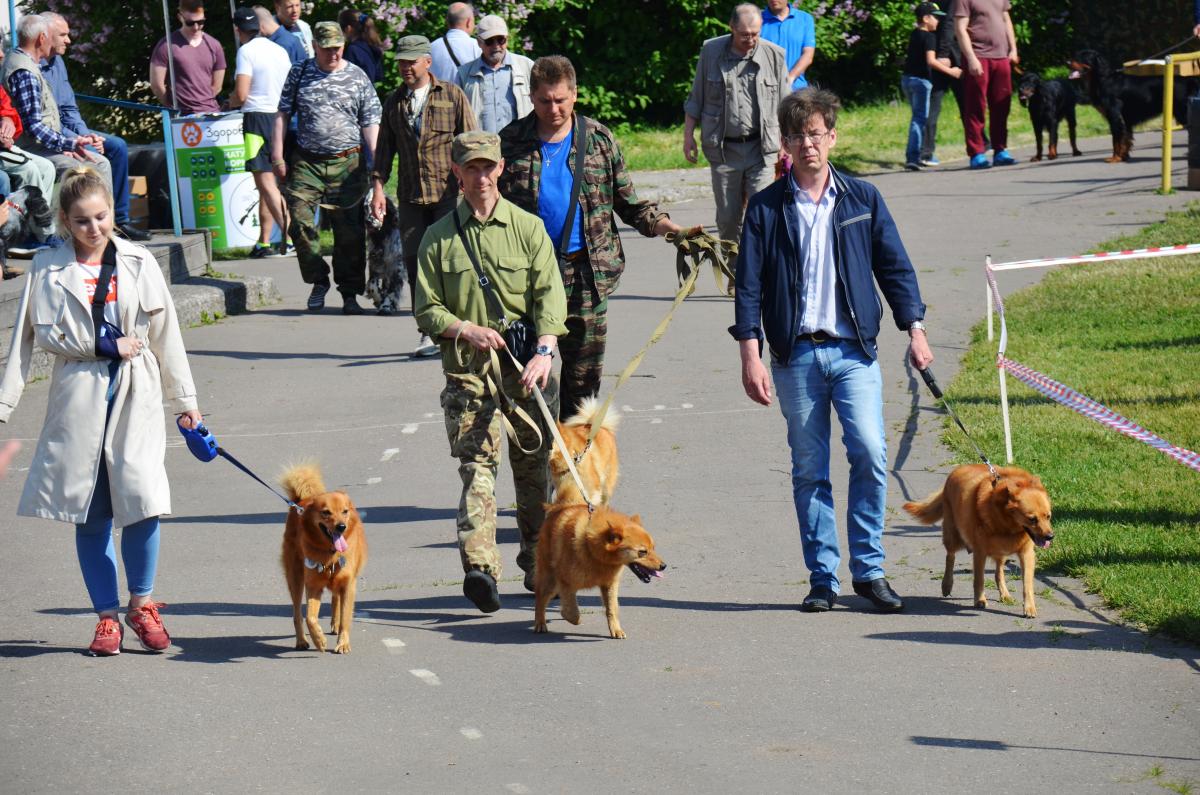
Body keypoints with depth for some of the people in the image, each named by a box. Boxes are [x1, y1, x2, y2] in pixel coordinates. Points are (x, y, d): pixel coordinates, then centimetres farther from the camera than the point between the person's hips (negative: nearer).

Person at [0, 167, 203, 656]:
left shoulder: (137, 263, 5)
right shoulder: (49, 268, 2)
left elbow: (165, 334, 10)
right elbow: (43, 332, -2)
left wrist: (184, 402, 14)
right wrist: (104, 346, -11)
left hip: (136, 395, 0)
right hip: (78, 397, 0)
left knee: (141, 500, -10)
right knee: (90, 513, 1)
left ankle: (141, 604, 10)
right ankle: (107, 616, 12)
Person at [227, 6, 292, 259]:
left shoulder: (246, 51, -10)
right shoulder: (279, 50, 13)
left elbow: (241, 94, -16)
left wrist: (231, 102, 4)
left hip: (257, 117, -8)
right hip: (280, 116, 8)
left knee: (266, 182, -12)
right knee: (266, 183, 13)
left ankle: (289, 236, -24)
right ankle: (264, 242, 14)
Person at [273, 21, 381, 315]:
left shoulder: (357, 78, 5)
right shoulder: (299, 73, 8)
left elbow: (370, 124, 5)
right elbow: (282, 115, 10)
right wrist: (277, 156, 2)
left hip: (347, 163, -1)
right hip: (306, 163, 1)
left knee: (349, 230, -1)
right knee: (299, 221, -10)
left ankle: (350, 293, 9)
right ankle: (318, 281, 9)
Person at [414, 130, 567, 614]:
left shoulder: (527, 228, 7)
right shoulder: (438, 238, 8)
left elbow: (549, 295, -2)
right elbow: (427, 309, 6)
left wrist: (545, 351, -17)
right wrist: (466, 329, -13)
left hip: (526, 367, 1)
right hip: (467, 369, -1)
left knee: (534, 466, 8)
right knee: (477, 464, -15)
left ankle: (539, 565, 23)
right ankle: (479, 567, -26)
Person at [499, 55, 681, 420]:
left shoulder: (598, 138, 6)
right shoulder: (511, 141, 3)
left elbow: (627, 200, 10)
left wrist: (660, 224, -8)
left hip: (586, 273, 1)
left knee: (584, 373, 7)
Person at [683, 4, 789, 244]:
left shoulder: (774, 56, 0)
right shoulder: (710, 52, 2)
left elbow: (784, 105, 7)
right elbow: (696, 99, 11)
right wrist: (688, 134, 9)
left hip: (761, 147, -1)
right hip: (723, 149, 1)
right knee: (727, 216, 6)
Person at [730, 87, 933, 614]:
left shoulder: (862, 199, 9)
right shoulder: (766, 209, 5)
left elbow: (894, 267, 12)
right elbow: (749, 285, 3)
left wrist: (914, 329, 2)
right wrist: (751, 356, -4)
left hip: (854, 351, 0)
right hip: (795, 355, 0)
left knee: (870, 451, -14)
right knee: (809, 469, 2)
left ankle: (869, 568, -4)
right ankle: (822, 578, 8)